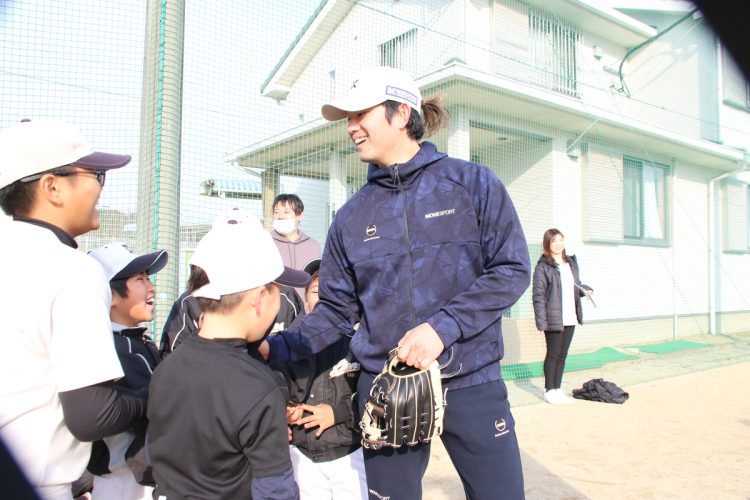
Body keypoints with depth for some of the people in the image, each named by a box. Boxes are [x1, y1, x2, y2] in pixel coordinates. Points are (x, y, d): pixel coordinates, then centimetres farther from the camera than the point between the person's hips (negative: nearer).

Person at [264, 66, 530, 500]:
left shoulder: (472, 183, -3)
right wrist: (276, 348, -9)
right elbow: (337, 311, 6)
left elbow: (512, 270, -7)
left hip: (472, 382, -2)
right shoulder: (352, 216, 5)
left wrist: (443, 327, -19)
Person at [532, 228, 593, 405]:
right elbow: (538, 295, -13)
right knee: (553, 354, 3)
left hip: (570, 318, 6)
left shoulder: (571, 262, 12)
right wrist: (541, 321, -18)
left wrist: (586, 289, 0)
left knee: (562, 355, 13)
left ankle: (557, 389, 23)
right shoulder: (543, 266, -10)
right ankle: (549, 390, 16)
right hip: (553, 319, -6)